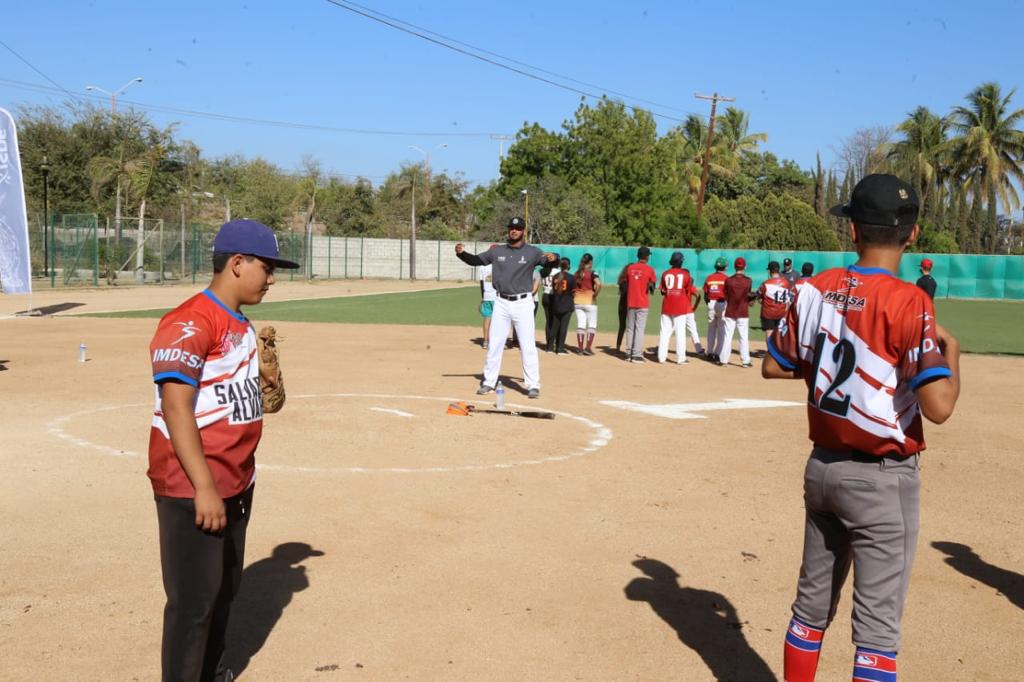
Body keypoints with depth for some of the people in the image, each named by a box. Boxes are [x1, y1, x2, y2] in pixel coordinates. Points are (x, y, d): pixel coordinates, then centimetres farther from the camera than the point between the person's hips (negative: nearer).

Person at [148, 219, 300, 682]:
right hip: (193, 488, -10)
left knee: (225, 588, 20)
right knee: (195, 599, -2)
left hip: (235, 483, 10)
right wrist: (204, 489, -25)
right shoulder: (190, 323, -17)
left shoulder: (240, 325, 12)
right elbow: (175, 408, -23)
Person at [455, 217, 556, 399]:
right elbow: (476, 260, 10)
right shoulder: (497, 251, 6)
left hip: (523, 303, -3)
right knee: (494, 344, 8)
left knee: (528, 346, -3)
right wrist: (462, 253, -10)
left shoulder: (532, 252, -4)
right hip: (501, 303, 3)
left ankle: (533, 385, 3)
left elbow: (546, 261, -14)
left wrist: (551, 259, -38)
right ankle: (489, 382, 17)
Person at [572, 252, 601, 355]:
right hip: (589, 301, -5)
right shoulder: (592, 273, -9)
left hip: (578, 301, 5)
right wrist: (595, 294, -13)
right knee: (592, 325, 4)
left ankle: (580, 348, 9)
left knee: (580, 325, 9)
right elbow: (598, 284, -25)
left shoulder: (576, 274, 7)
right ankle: (588, 348, -4)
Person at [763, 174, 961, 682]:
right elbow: (938, 406, -23)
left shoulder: (818, 289, -2)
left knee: (812, 602, 19)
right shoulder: (907, 302, -19)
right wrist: (951, 352, -5)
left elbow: (774, 366, 7)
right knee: (878, 622, 3)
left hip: (822, 466, 6)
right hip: (881, 479, -6)